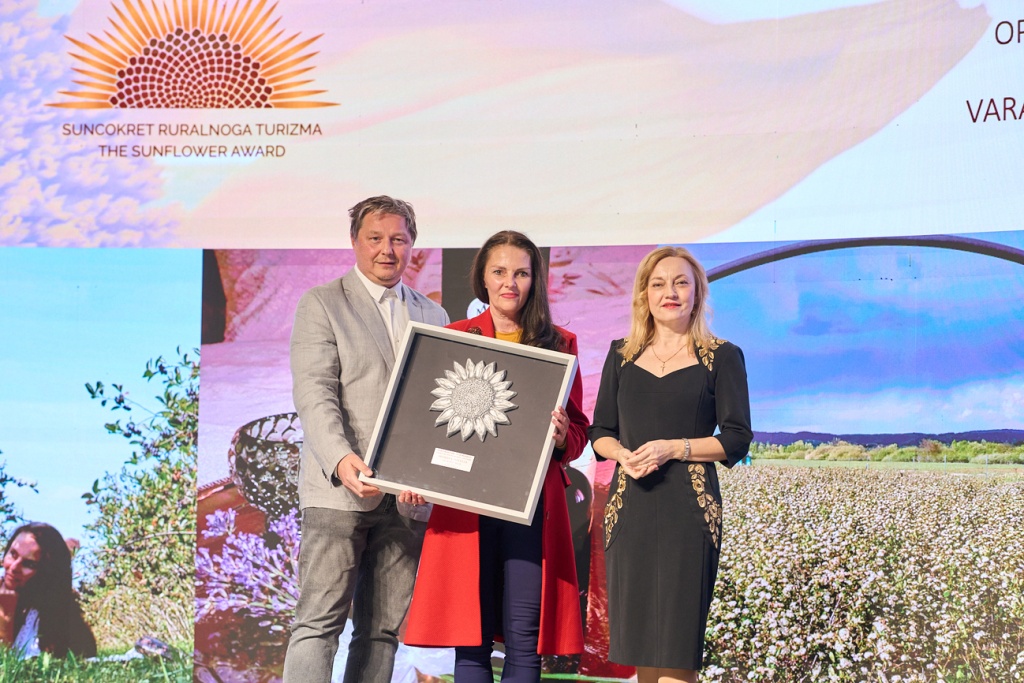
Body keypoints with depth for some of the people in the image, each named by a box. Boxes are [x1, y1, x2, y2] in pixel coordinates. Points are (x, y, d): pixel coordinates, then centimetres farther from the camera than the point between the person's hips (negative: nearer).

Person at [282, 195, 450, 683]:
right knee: (319, 623, -8)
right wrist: (341, 458, -26)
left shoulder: (432, 316, 18)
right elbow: (314, 393, -8)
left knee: (383, 630, 5)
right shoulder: (321, 304, 4)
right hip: (340, 491, -5)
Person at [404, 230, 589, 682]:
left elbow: (579, 431, 12)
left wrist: (561, 437, -11)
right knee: (472, 637, 0)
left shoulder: (559, 344, 11)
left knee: (524, 638, -3)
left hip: (533, 504, 0)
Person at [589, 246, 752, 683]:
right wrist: (623, 455, -8)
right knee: (638, 637, 4)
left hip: (689, 511, -3)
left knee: (676, 639, -7)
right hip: (630, 510, 4)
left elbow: (737, 440, -1)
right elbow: (599, 433, 14)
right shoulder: (622, 357, 14)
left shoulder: (722, 357, 4)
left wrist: (673, 449, -14)